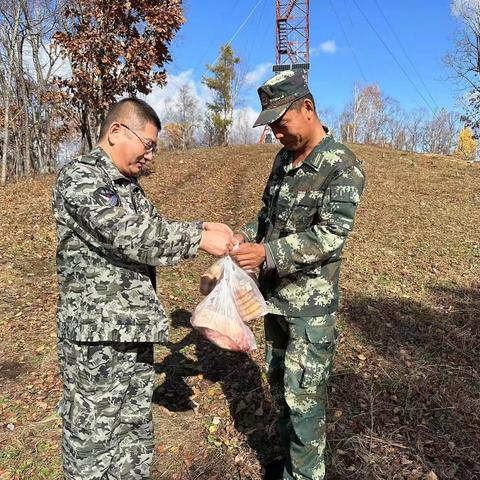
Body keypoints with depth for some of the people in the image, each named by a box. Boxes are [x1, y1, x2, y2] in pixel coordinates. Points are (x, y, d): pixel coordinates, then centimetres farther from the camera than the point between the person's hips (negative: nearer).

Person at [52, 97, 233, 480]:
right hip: (96, 331, -8)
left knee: (135, 426, 20)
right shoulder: (79, 178, -15)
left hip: (134, 327, 8)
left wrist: (201, 228, -1)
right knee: (94, 434, 7)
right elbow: (131, 237, -24)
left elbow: (154, 229, 14)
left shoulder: (127, 184, 13)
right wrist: (199, 240, -19)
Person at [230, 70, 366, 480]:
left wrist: (268, 254, -29)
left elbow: (331, 235, -21)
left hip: (312, 304, -7)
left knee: (304, 395, 3)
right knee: (279, 383, 20)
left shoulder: (343, 166, -14)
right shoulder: (283, 160, 8)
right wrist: (245, 236, -3)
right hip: (274, 296, 8)